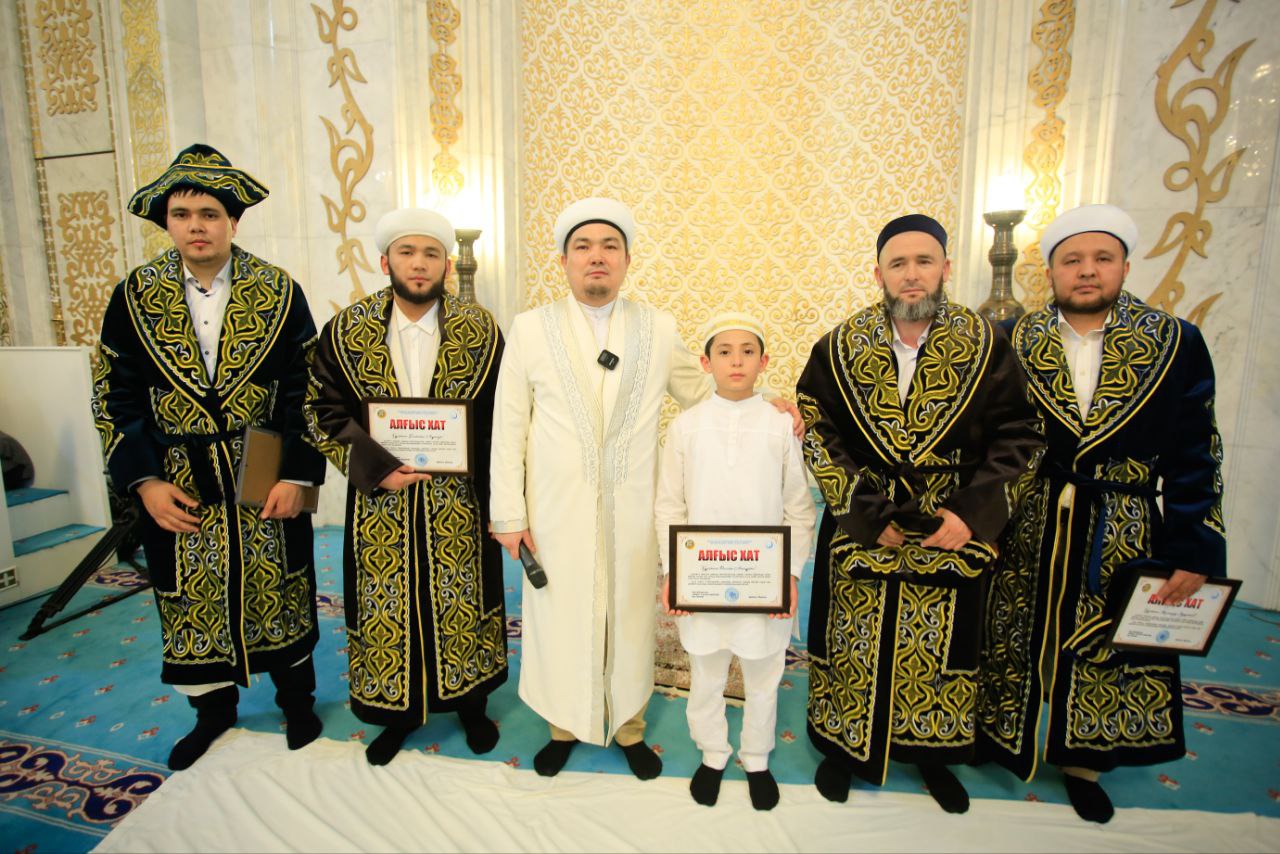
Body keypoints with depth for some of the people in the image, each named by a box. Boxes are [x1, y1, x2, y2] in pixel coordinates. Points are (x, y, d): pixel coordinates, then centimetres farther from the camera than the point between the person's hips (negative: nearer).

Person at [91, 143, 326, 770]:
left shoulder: (279, 292, -5)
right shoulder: (135, 296, 0)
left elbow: (306, 390, -6)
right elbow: (114, 396, 2)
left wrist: (297, 474, -13)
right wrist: (144, 481, -8)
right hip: (177, 489, 2)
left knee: (280, 591, 12)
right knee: (193, 600, 15)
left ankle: (296, 699, 34)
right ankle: (213, 708, 38)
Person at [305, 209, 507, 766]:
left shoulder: (480, 330, -5)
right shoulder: (346, 331, -3)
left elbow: (499, 422, -3)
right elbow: (322, 411, 0)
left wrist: (498, 499, -6)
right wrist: (375, 467, -14)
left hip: (458, 504, -1)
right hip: (380, 504, 1)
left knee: (461, 601, 13)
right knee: (387, 608, 14)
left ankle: (470, 701, 37)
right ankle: (399, 710, 37)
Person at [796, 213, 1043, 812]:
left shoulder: (985, 345, -5)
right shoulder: (839, 348, -6)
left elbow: (1017, 435, -2)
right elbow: (815, 436, -8)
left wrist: (971, 512, -14)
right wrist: (869, 514, -14)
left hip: (952, 533, 1)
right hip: (860, 532, 0)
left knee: (940, 649, 15)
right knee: (854, 646, 12)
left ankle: (932, 752, 41)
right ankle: (843, 746, 36)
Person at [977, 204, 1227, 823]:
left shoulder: (1175, 343, -3)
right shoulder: (1012, 343, -4)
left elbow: (1195, 456, -2)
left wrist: (1194, 550, -5)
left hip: (1123, 537, 1)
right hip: (1024, 533, 0)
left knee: (1107, 654, 15)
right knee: (1013, 643, 14)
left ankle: (1082, 761, 38)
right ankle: (991, 738, 38)